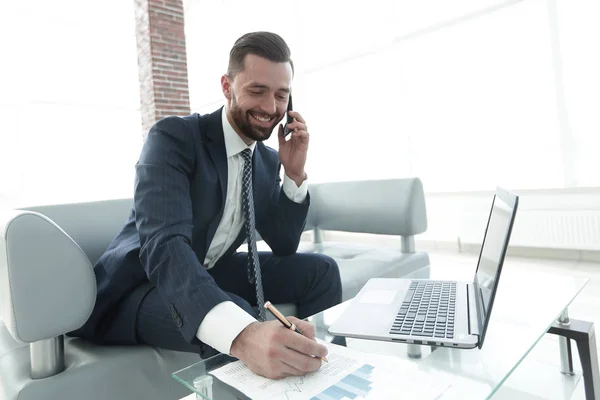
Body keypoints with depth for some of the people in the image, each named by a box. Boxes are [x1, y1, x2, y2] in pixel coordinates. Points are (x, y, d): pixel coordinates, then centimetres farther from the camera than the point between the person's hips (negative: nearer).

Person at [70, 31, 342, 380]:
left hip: (210, 275, 6)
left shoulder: (268, 159, -1)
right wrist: (241, 334, -54)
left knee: (321, 271, -7)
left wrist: (295, 174, -14)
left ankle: (323, 361, 11)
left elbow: (284, 248, 1)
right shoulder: (173, 137, -21)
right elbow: (165, 245, -37)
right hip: (141, 283, -6)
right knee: (237, 320, -36)